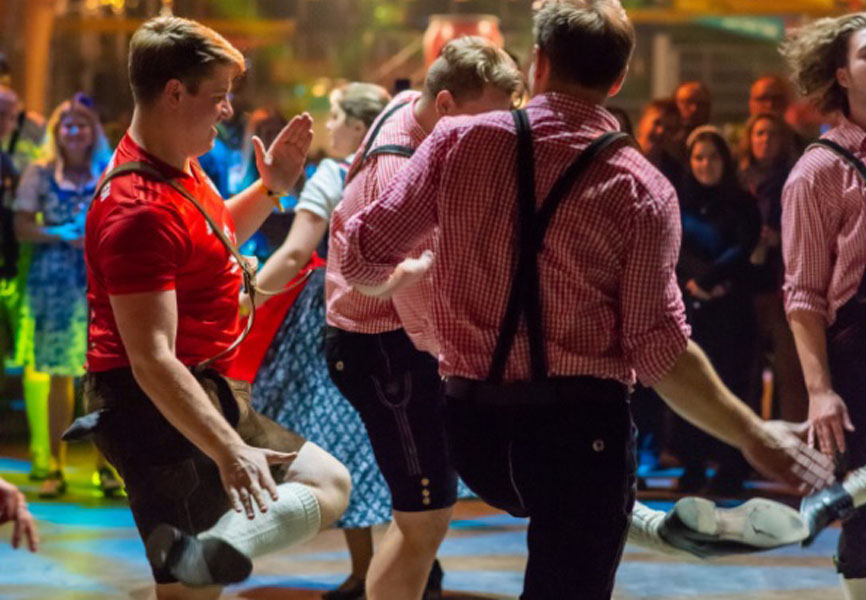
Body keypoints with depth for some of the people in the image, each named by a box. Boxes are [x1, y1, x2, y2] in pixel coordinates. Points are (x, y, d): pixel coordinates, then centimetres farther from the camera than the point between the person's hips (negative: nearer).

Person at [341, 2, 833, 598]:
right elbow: (659, 350, -10)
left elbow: (363, 258, 0)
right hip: (580, 428, -3)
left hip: (473, 422, 3)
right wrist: (753, 436, 0)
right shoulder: (642, 189, -6)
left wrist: (411, 272, 24)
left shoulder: (461, 140, -2)